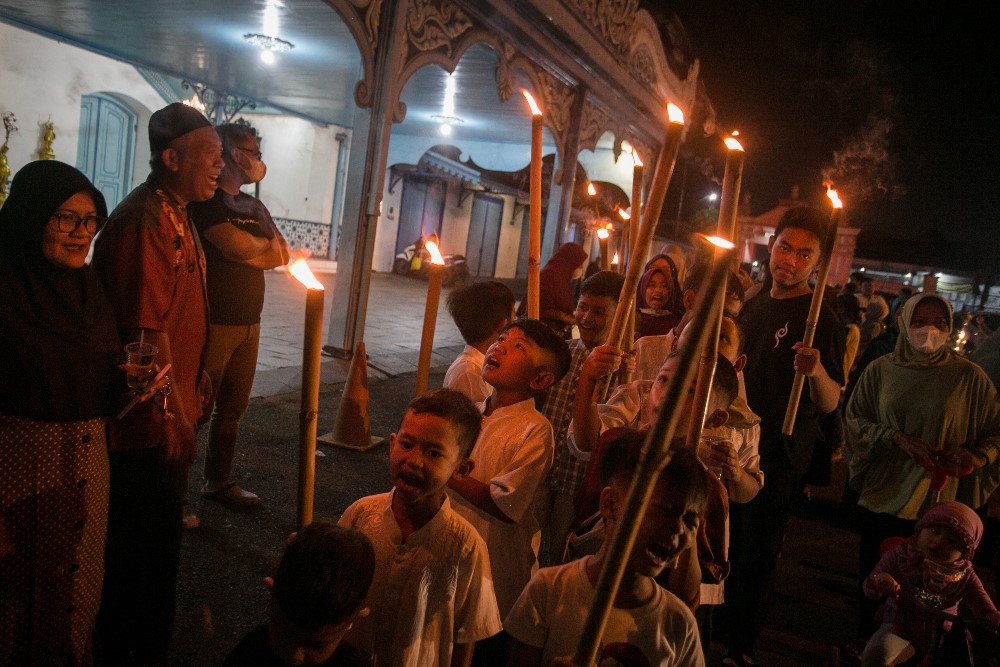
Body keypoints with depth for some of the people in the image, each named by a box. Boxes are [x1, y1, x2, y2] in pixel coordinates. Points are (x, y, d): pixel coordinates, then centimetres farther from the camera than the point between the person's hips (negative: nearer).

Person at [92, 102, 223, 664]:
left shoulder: (179, 217, 10)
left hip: (174, 409, 10)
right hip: (150, 421, -10)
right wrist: (173, 412, -21)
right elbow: (146, 329, -25)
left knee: (161, 528, 25)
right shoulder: (144, 221, -22)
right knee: (136, 543, 9)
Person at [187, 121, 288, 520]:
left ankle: (218, 481, 28)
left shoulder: (253, 207, 17)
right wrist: (265, 243, -1)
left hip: (249, 323, 8)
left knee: (232, 408, 14)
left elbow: (282, 255, 9)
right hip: (214, 322, -8)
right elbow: (239, 248, -22)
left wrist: (249, 248, -8)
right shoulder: (206, 200, -9)